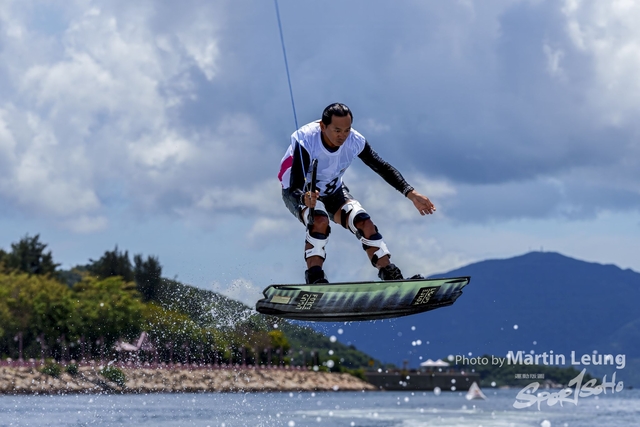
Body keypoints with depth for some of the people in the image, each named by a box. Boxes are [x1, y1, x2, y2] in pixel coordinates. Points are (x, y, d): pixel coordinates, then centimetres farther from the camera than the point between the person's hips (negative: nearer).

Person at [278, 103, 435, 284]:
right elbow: (295, 186, -39)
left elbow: (382, 167, -11)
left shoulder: (354, 141, -23)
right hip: (299, 193, -4)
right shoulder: (305, 140, -36)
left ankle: (390, 276, -10)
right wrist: (305, 199, -63)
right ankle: (314, 278, -28)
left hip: (333, 191, 4)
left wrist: (411, 193, -20)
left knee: (364, 223, -16)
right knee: (320, 221, -34)